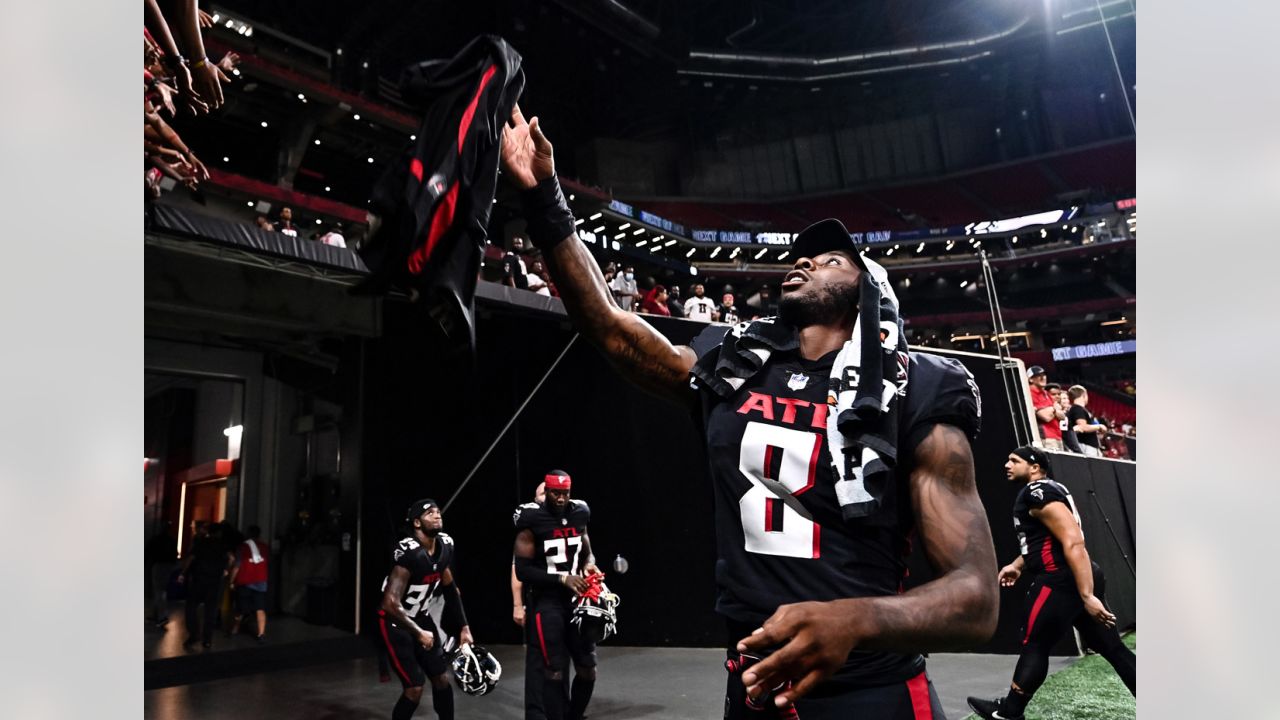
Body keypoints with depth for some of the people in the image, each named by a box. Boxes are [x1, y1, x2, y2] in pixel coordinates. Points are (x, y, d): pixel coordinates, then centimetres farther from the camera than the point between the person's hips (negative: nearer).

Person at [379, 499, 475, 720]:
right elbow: (391, 603, -31)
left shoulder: (445, 545, -5)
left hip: (420, 617, 7)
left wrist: (464, 627, 10)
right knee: (415, 688, -9)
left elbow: (449, 587, 10)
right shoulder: (408, 552, -29)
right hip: (395, 622, -7)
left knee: (442, 678, 10)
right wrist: (419, 633, -22)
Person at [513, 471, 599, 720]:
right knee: (555, 672, -5)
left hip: (577, 599, 5)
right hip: (547, 602, -5)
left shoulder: (579, 515, 4)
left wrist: (590, 565, -4)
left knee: (587, 669, 9)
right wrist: (562, 578, -18)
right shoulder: (532, 521, -11)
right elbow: (522, 571, -12)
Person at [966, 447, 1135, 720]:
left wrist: (1087, 596, -27)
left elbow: (1073, 542, -24)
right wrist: (1017, 566, 26)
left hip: (1062, 582, -10)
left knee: (1034, 646, 3)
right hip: (1080, 580, 10)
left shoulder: (1038, 492, -15)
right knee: (1111, 647, 12)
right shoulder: (1044, 490, 18)